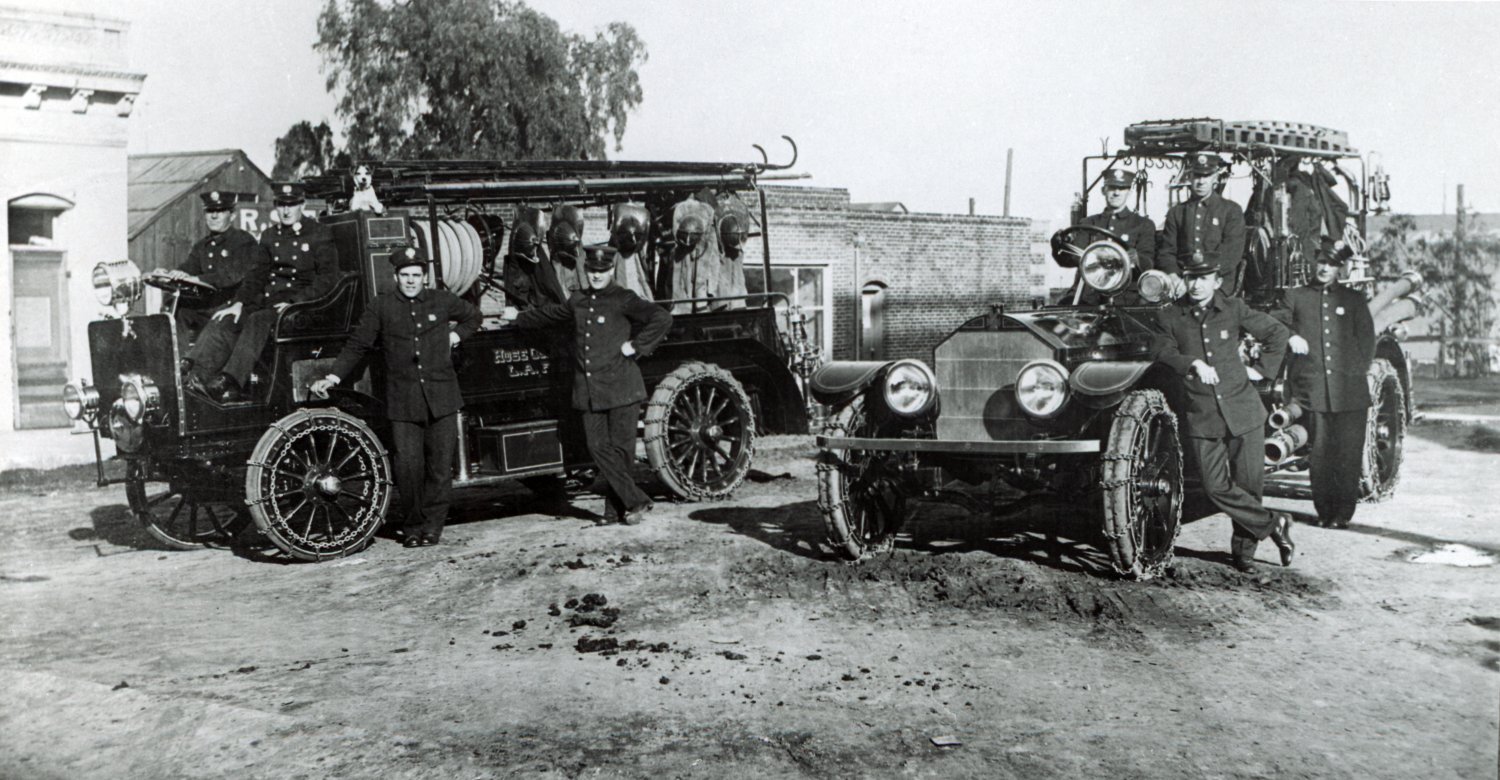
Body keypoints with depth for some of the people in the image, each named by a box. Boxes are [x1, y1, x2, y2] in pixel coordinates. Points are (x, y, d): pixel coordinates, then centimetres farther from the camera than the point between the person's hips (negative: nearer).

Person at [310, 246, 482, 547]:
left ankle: (432, 525, 13)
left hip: (441, 398, 1)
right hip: (403, 402, -1)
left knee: (440, 465, 2)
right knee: (408, 465, -7)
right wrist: (332, 378, -5)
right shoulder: (381, 308, 5)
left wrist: (455, 335, 11)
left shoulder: (442, 301, 9)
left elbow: (474, 316, 27)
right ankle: (412, 525, 10)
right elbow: (356, 347, 5)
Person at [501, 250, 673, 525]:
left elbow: (662, 318, -13)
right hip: (589, 392, 6)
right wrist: (519, 318, 47)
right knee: (598, 447, -2)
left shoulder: (623, 300, -3)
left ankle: (616, 509, 7)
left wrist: (636, 346, -13)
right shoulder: (578, 301, 15)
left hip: (620, 389, -5)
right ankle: (635, 501, 4)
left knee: (620, 448, -4)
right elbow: (549, 315, 35)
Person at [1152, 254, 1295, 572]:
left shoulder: (1234, 309, 5)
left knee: (1248, 482, 3)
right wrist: (1194, 363, -22)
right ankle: (1274, 524, 10)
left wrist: (1264, 368, 7)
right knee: (1215, 486, -8)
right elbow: (1161, 349, -10)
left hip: (1243, 410, 0)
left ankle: (1244, 548, 20)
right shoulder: (1170, 317, 4)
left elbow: (1277, 332, 14)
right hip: (1202, 417, 0)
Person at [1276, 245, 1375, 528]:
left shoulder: (1354, 298, 16)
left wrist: (1358, 371, 3)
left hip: (1350, 390, 1)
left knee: (1349, 453, -2)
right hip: (1313, 388, -1)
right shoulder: (1296, 296, 15)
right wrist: (1290, 337, -10)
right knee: (1320, 452, -3)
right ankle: (1325, 511, 5)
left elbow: (1366, 338, 14)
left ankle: (1343, 512, 4)